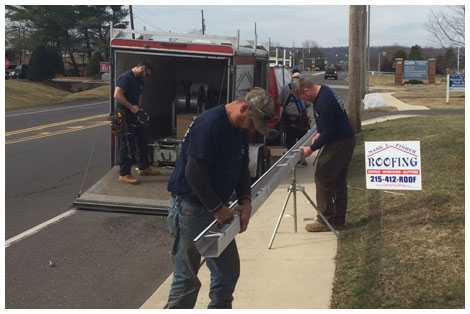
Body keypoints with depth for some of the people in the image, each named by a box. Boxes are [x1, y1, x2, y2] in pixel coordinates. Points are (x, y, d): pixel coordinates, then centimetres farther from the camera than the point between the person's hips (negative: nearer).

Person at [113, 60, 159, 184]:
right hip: (125, 116, -10)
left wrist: (139, 107, 8)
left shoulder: (139, 81, 14)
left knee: (143, 140, 18)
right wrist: (131, 107, -22)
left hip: (135, 115, 10)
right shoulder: (126, 77, -16)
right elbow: (117, 95, -26)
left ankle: (144, 168, 32)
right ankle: (124, 174, 5)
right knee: (127, 145, -4)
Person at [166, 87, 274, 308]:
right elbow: (194, 172, -26)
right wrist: (217, 208, -19)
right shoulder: (210, 124, -22)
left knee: (228, 272, 16)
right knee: (186, 279, 0)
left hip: (217, 209, 9)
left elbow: (242, 169, 16)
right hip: (190, 209, -9)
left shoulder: (240, 129, 8)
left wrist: (245, 200, 0)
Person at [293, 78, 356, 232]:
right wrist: (319, 133, 8)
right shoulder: (324, 91, 8)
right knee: (339, 181, 14)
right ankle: (339, 220, 20)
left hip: (339, 143, -10)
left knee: (322, 178, -5)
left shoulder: (323, 102, -24)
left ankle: (325, 220, 0)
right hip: (348, 140, 10)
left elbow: (328, 133, -22)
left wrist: (311, 148, -14)